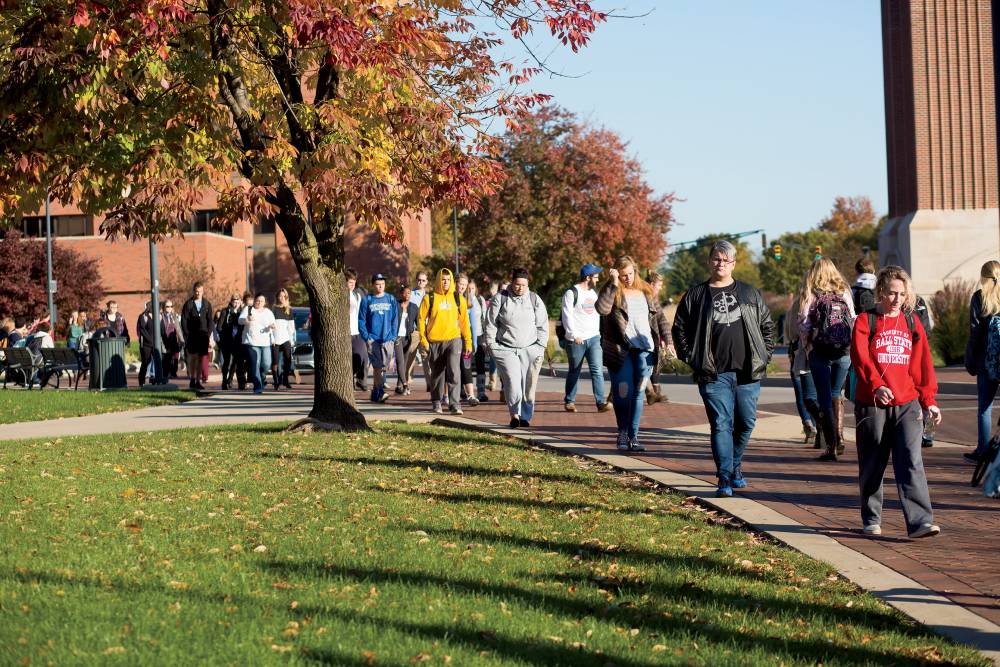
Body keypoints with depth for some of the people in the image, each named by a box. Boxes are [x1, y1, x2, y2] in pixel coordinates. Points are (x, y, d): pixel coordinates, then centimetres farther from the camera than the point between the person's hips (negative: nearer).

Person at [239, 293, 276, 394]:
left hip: (265, 343, 3)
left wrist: (272, 327, -13)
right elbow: (240, 320, -5)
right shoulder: (248, 309, 7)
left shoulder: (268, 312, 16)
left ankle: (261, 378, 24)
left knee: (266, 364, -6)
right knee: (255, 365, -11)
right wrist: (247, 319, -28)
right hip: (251, 342, -3)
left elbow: (273, 325, 13)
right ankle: (258, 387, -9)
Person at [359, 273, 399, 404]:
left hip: (387, 339, 2)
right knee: (377, 366, -10)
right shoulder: (366, 300, 4)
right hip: (372, 339, -2)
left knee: (383, 367, 1)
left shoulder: (391, 300, 9)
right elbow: (361, 320, 2)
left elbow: (395, 320, 9)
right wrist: (366, 338, -7)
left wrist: (392, 337, -1)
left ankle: (375, 393, 10)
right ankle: (380, 392, -14)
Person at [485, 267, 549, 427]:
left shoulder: (534, 299, 8)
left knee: (529, 384, -3)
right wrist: (492, 345, 0)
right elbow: (490, 324, 6)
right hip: (506, 349, -1)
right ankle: (514, 413, -8)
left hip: (530, 349, 1)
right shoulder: (500, 298, 3)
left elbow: (542, 326, 12)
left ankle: (526, 416, 5)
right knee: (512, 381, -15)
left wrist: (541, 347, 5)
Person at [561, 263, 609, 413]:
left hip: (594, 338, 5)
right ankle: (569, 401, 19)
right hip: (576, 340, -5)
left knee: (597, 370, -8)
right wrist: (574, 335, -18)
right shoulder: (572, 293, -7)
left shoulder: (594, 292, 15)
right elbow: (567, 316, -12)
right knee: (574, 372, 6)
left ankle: (601, 402, -13)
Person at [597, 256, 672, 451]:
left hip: (644, 350, 3)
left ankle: (633, 436, 6)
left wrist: (666, 338, 8)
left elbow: (659, 316, 18)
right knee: (623, 393, -2)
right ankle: (623, 433, 15)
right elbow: (602, 308, -21)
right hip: (620, 351, -3)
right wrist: (613, 283, -21)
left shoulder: (646, 291, 12)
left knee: (638, 392, 2)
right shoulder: (612, 292, -1)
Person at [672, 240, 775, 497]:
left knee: (746, 422, 8)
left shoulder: (750, 293, 11)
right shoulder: (696, 296, 6)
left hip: (747, 372, 2)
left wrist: (765, 354, 6)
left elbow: (767, 325, 16)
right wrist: (691, 358, 0)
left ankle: (734, 466, 30)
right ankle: (725, 479, -8)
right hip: (714, 374, -2)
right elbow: (679, 328, 9)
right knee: (721, 424, -7)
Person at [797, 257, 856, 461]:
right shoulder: (844, 293, 8)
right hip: (845, 352, 3)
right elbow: (854, 321, 6)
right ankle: (839, 436, 12)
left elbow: (803, 324, -5)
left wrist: (806, 347, 7)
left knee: (825, 398, 2)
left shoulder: (810, 294, -1)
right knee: (836, 393, 21)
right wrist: (850, 345, 14)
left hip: (820, 351, -3)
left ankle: (831, 447, -1)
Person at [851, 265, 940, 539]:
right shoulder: (866, 321, -1)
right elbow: (860, 357, -14)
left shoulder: (912, 322, 11)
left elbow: (923, 362, 14)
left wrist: (928, 400, 10)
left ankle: (919, 521, -15)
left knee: (911, 462, -10)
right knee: (872, 465, 8)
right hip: (872, 404, -2)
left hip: (907, 404, 2)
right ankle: (871, 520, 23)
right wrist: (876, 385, -29)